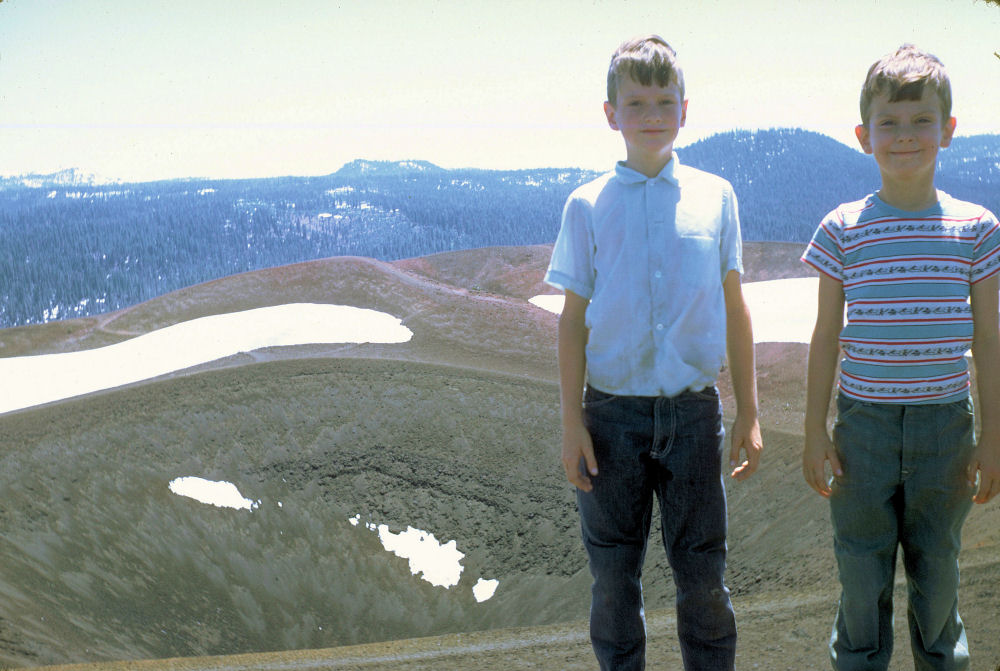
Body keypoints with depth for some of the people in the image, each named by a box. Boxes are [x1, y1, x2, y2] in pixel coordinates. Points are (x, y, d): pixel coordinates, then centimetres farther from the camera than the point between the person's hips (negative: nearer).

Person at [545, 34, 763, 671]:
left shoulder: (715, 196, 3)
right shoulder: (588, 205, 0)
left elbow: (734, 309, 7)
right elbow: (574, 317, 3)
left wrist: (749, 413, 7)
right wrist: (572, 422, -1)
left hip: (693, 409, 0)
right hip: (613, 411, 0)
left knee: (703, 574, 7)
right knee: (614, 576, 10)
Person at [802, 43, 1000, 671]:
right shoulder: (843, 229, -2)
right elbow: (827, 335, 3)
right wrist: (815, 431, 2)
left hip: (945, 418, 1)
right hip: (864, 420, 0)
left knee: (938, 562, 13)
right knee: (863, 568, 9)